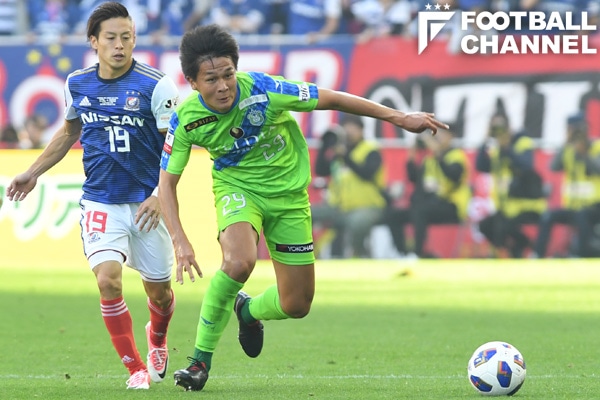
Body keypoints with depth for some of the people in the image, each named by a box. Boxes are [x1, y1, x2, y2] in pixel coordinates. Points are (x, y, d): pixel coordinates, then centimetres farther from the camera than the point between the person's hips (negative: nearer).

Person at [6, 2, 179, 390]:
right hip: (100, 202, 2)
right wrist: (34, 172, 25)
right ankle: (135, 368, -4)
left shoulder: (156, 85, -11)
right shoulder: (77, 84, 2)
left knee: (158, 291, 9)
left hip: (147, 204, -2)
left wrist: (160, 195, -21)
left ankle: (157, 338, 45)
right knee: (108, 279, -19)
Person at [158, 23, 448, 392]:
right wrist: (180, 241, -23)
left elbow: (332, 99, -17)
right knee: (239, 262, -34)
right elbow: (167, 181, -10)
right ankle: (200, 360, -16)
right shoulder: (186, 119, -22)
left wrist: (399, 118, -14)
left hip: (288, 192, 1)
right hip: (236, 186, -1)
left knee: (296, 304, 2)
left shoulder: (261, 90, -28)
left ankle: (247, 311, 40)